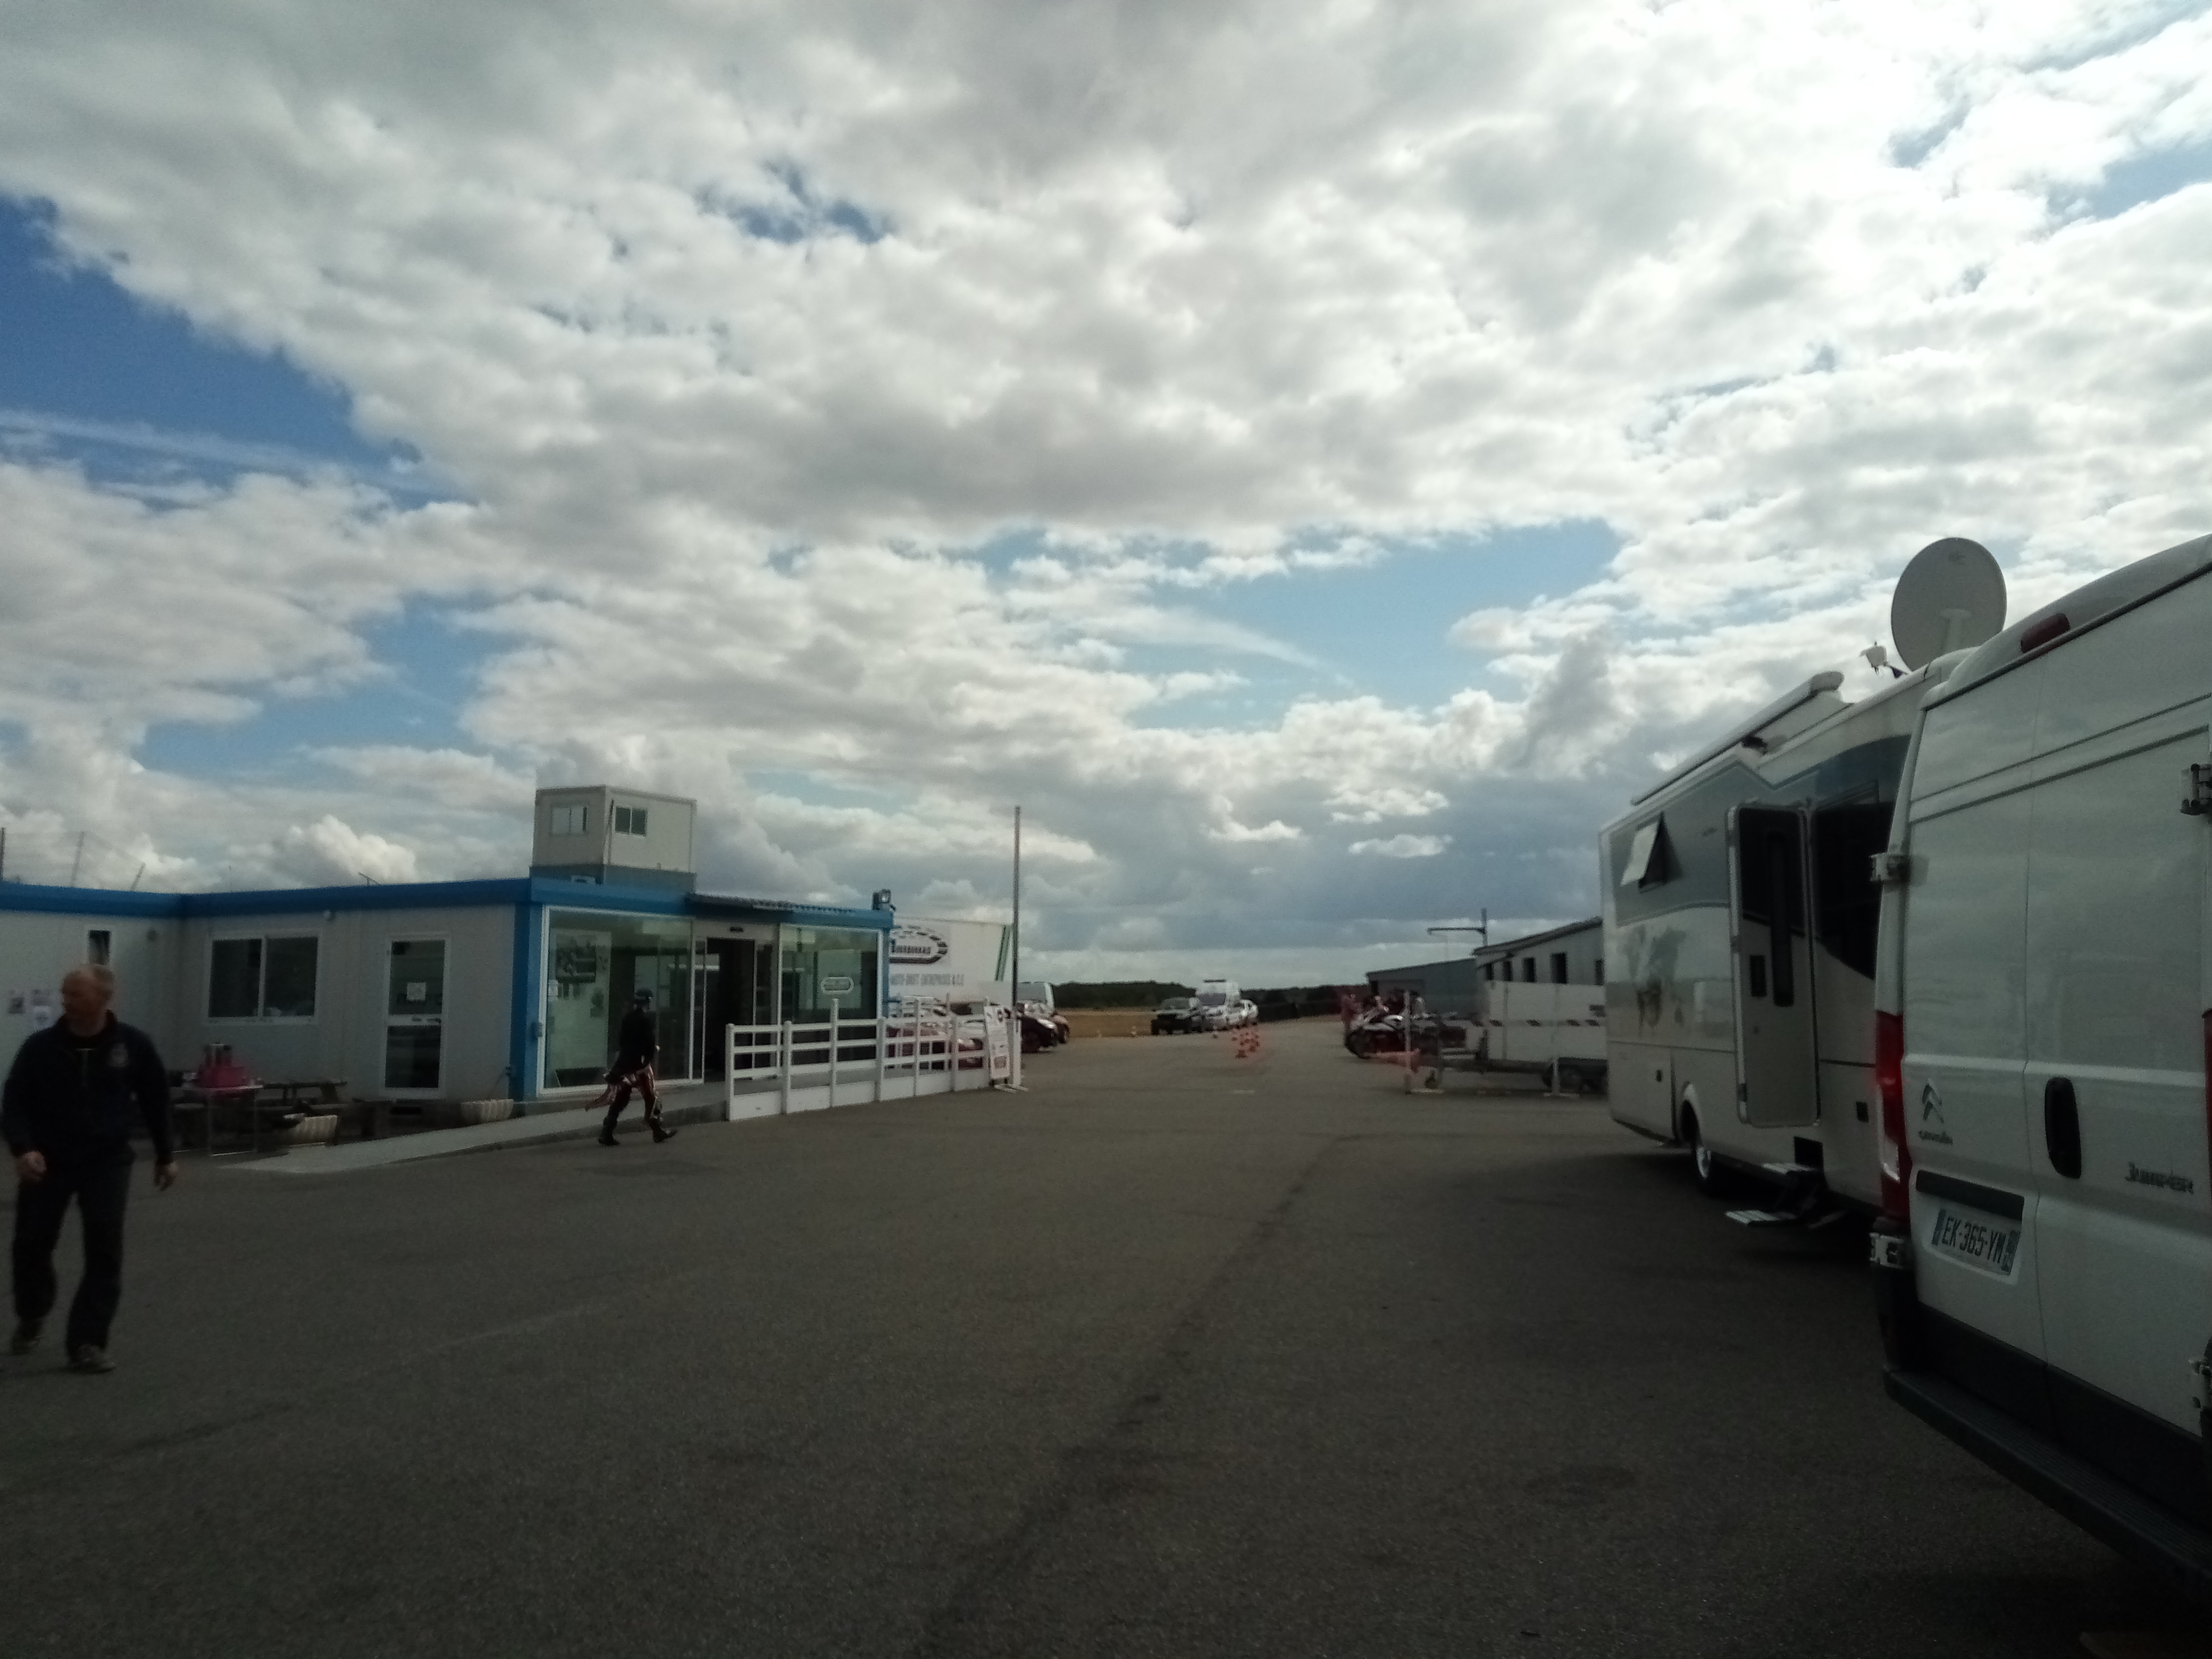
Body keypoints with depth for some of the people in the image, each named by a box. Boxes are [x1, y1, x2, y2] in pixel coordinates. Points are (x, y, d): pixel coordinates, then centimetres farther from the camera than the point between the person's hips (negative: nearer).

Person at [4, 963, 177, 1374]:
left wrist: (165, 1155, 9)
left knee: (104, 1253, -8)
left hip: (107, 1162, -1)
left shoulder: (133, 1044, -7)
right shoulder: (40, 1046, -9)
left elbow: (155, 1099, 5)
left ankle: (87, 1343, -1)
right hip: (47, 1161, 1)